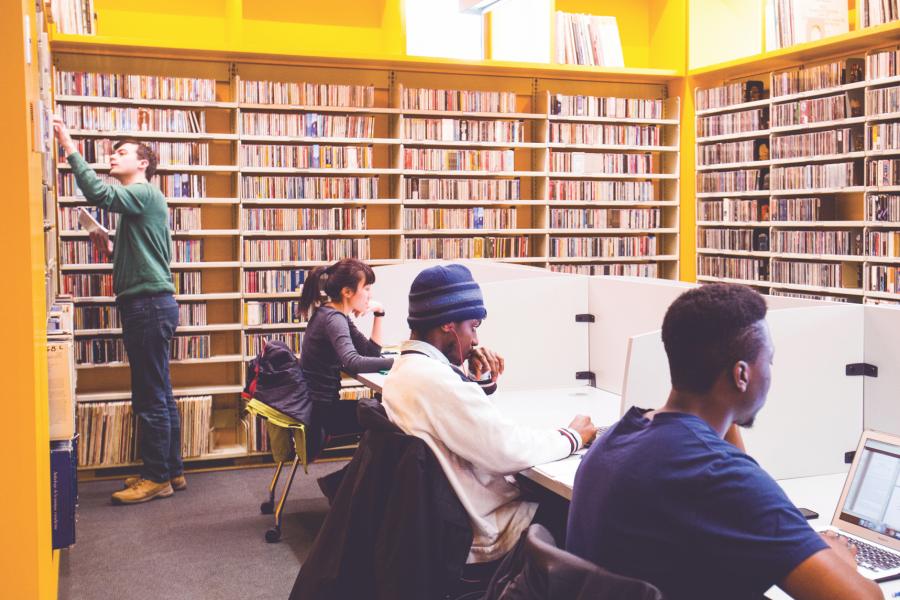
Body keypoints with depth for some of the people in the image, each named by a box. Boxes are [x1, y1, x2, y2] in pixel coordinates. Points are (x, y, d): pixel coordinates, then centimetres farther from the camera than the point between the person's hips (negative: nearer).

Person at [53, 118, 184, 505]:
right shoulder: (135, 203, 24)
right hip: (146, 304, 10)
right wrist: (111, 249, 10)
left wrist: (70, 149, -19)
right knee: (159, 395, 13)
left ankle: (157, 478, 1)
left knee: (151, 398, -6)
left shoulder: (145, 192, -6)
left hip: (150, 303, -10)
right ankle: (171, 471, 20)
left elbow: (99, 194, -25)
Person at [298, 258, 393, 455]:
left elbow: (372, 352, 12)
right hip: (320, 411, -9)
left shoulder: (335, 315, 9)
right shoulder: (332, 318, -20)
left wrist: (379, 313, 2)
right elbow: (353, 363, -36)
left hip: (320, 405, 9)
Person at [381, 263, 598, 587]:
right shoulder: (435, 379, -27)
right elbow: (509, 449, -26)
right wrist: (573, 436, -10)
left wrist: (482, 383, -1)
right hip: (479, 539, -9)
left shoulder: (405, 369, 5)